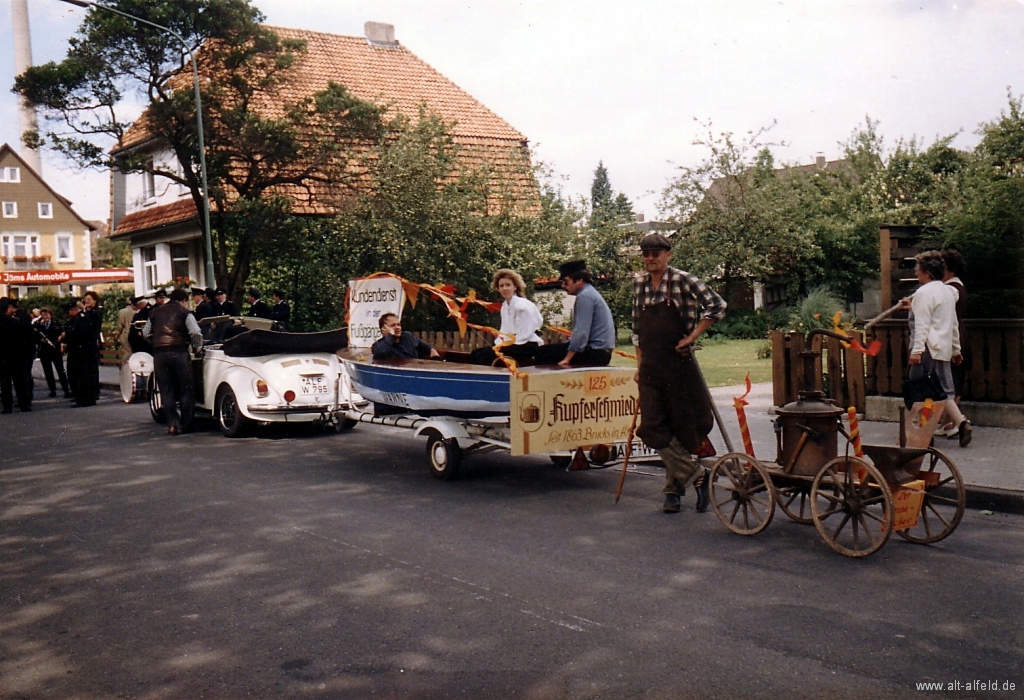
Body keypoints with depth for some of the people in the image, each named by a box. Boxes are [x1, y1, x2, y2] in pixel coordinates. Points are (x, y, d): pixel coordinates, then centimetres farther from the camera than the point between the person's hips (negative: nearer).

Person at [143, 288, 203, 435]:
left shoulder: (156, 312, 18)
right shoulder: (185, 312, 4)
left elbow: (146, 333, 20)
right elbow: (196, 333, -7)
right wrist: (197, 347, 8)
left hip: (159, 354, 4)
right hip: (179, 352, -3)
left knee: (166, 391, 7)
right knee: (185, 390, 6)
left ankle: (172, 424, 2)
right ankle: (186, 424, 5)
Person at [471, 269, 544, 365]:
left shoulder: (522, 305, -13)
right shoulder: (504, 306, 12)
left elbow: (525, 334, -16)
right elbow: (504, 330, 12)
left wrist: (506, 345, -16)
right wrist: (497, 345, -4)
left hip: (527, 346, -8)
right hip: (512, 344, 8)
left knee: (484, 354, -23)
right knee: (476, 353, -5)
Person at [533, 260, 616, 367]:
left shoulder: (585, 296, -14)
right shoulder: (589, 293, 18)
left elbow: (581, 332, -21)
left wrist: (566, 360, -21)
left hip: (595, 351, -11)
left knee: (543, 352, -9)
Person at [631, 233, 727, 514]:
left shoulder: (682, 280, -8)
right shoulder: (639, 283, 9)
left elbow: (717, 306, -16)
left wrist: (692, 337, -15)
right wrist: (640, 364, 14)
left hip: (678, 363, -5)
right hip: (651, 367, 5)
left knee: (681, 426, 4)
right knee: (652, 427, -2)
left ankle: (674, 488, 16)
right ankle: (696, 475, 7)